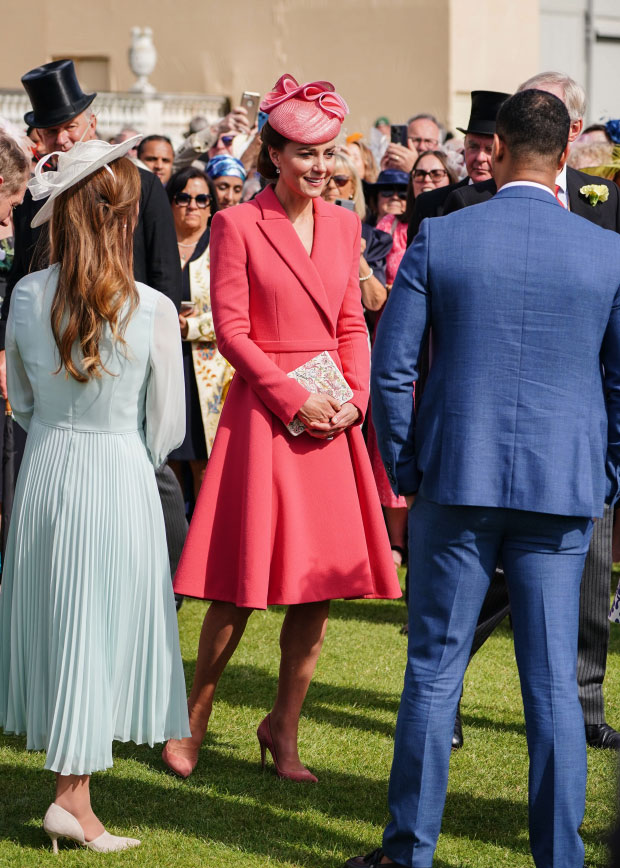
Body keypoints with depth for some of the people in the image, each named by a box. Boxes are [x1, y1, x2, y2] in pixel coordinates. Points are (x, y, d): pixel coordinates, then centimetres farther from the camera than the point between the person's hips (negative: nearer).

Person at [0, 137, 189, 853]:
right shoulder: (151, 310, -14)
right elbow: (166, 425, -3)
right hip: (120, 473, -4)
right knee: (100, 627, 4)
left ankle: (71, 783, 25)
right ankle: (74, 796, 3)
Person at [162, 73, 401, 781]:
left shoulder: (343, 224, 11)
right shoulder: (237, 225, -4)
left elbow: (351, 325, 14)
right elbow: (231, 330, -7)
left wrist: (355, 399, -1)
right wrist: (294, 401, -12)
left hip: (332, 421, 5)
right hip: (263, 415, -5)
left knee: (319, 586, 3)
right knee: (242, 586, -3)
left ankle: (283, 729, 15)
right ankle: (194, 718, 14)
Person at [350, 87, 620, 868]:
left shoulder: (438, 239, -4)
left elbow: (390, 367, -3)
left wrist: (405, 474, 7)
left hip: (459, 480, -1)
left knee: (433, 670, 7)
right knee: (552, 679, 6)